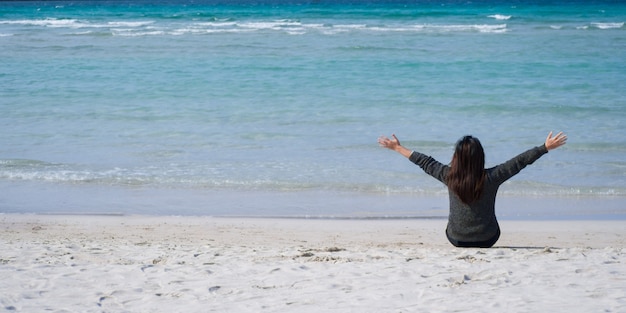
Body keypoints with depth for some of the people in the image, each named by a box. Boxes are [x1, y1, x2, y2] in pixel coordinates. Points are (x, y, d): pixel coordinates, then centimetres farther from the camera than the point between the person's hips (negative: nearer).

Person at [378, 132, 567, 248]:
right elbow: (520, 161, -12)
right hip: (487, 240, -1)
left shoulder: (449, 177, -15)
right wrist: (546, 147, -3)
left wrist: (398, 148, 10)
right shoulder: (491, 178, -19)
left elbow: (425, 162, -2)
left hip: (456, 239, 1)